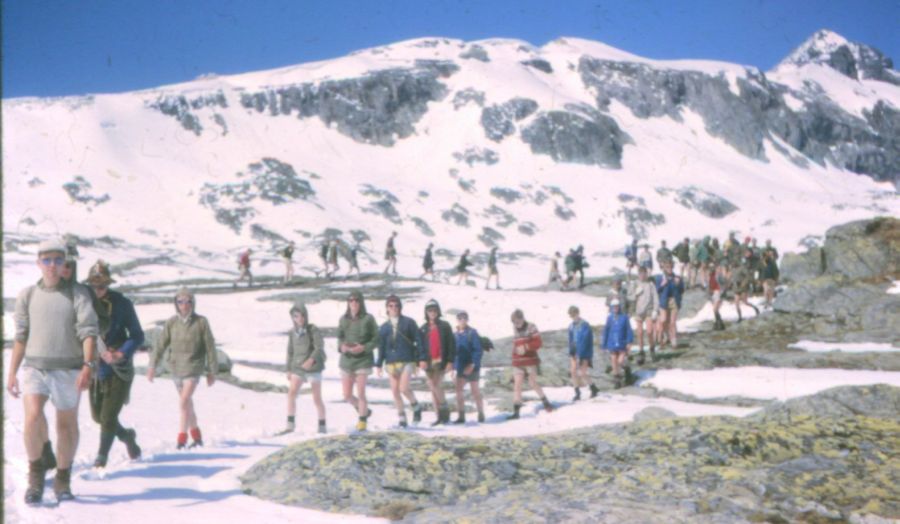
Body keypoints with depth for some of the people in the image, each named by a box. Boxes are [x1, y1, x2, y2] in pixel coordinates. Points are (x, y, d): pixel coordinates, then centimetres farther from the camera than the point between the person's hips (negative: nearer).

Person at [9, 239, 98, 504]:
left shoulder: (78, 293, 1)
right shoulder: (27, 295, 8)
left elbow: (88, 331, -8)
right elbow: (20, 336, 12)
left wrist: (88, 366, -22)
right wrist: (12, 373, 9)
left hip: (67, 369, -1)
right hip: (34, 367, 1)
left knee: (67, 424, 7)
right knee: (33, 417, -20)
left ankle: (63, 481, 25)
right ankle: (37, 470, 3)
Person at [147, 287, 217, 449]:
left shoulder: (201, 322, -6)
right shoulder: (171, 322, 1)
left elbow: (210, 348, -1)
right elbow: (161, 344, 1)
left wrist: (212, 372, 1)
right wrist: (152, 366, -8)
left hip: (194, 367, -4)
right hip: (176, 367, 4)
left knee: (184, 401, -17)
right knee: (187, 404, 15)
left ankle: (181, 437, -9)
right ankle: (197, 436, 30)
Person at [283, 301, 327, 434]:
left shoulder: (314, 330, -11)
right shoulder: (292, 332, 5)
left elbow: (319, 348, -22)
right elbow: (291, 352, 13)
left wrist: (311, 360, -38)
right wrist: (289, 370, 12)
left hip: (314, 369, -4)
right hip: (298, 369, 4)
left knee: (317, 399, -1)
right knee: (291, 393, -16)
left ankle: (322, 426, 14)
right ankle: (290, 424, -14)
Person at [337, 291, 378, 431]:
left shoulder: (368, 319, -6)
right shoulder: (343, 319, 5)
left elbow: (376, 338, -4)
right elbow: (340, 337, 13)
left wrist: (364, 347, -18)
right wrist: (341, 346, -8)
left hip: (363, 360, -4)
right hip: (346, 360, 4)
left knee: (360, 393, -7)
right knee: (347, 396, 6)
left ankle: (362, 420, 11)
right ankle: (364, 411, 32)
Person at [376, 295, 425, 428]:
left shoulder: (409, 322, 2)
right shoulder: (384, 327, 12)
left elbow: (418, 340, -1)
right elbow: (381, 347, 15)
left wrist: (422, 358, -8)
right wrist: (379, 364, 9)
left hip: (407, 361, -4)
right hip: (391, 362, 4)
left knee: (404, 388, -16)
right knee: (395, 391, 2)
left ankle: (416, 407, 10)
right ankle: (402, 418, 13)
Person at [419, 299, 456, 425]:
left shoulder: (444, 326, 2)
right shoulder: (423, 329, 11)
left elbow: (451, 344, -2)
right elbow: (419, 346, 11)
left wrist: (450, 361, -9)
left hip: (441, 361, -4)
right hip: (428, 362, 4)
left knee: (436, 386, -15)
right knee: (433, 388, 4)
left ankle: (444, 410, 0)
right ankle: (440, 416, 9)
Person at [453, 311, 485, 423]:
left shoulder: (472, 333, -10)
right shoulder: (456, 334, 7)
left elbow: (478, 350, -14)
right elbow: (454, 350, 13)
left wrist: (472, 364, -21)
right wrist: (453, 364, 4)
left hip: (471, 367, -5)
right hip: (460, 367, 5)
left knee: (475, 391, 4)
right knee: (459, 390, 0)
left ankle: (481, 414, 17)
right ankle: (461, 416, 5)